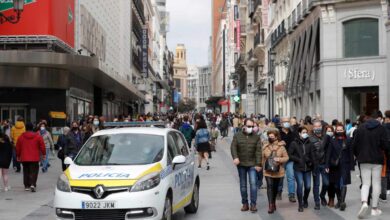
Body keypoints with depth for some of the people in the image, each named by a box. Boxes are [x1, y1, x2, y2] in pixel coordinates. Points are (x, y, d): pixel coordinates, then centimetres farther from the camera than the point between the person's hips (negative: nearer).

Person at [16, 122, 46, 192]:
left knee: (26, 172, 14)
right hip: (34, 158, -2)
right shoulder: (38, 136, -3)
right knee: (34, 171, -1)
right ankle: (32, 184, -19)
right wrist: (44, 154, 12)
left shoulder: (21, 137, 2)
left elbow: (18, 147, 8)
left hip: (24, 158, 2)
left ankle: (27, 186, 16)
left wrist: (18, 155, 21)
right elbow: (42, 146, 0)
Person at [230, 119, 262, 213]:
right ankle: (245, 204, 17)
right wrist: (235, 157, -22)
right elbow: (233, 147, -4)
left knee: (253, 183, -11)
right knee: (243, 185, 8)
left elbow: (258, 151, -2)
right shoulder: (237, 136, 4)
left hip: (252, 164, -1)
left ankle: (253, 204, -6)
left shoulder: (256, 137, 3)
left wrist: (258, 164, -9)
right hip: (241, 164, 1)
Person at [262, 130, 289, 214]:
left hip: (278, 171, 1)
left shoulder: (281, 147, -3)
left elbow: (286, 157, -3)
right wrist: (263, 166, -1)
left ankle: (273, 202, 35)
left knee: (275, 188, 14)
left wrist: (279, 159, -20)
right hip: (268, 171, -1)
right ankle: (271, 205, -13)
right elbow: (262, 158, 7)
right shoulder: (265, 147, 0)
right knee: (270, 186, -12)